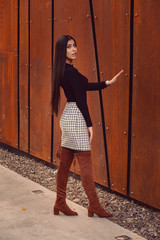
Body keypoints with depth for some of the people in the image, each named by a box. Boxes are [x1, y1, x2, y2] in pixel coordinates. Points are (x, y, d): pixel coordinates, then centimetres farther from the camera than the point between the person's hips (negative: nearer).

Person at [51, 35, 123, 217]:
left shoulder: (65, 71, 13)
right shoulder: (70, 71, -16)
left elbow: (85, 86, 18)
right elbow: (80, 99, -17)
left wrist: (108, 83, 18)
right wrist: (89, 124, -15)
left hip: (68, 117, 10)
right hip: (76, 119, -10)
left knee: (65, 163, 13)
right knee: (85, 163, -3)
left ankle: (60, 204, 21)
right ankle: (94, 207, 5)